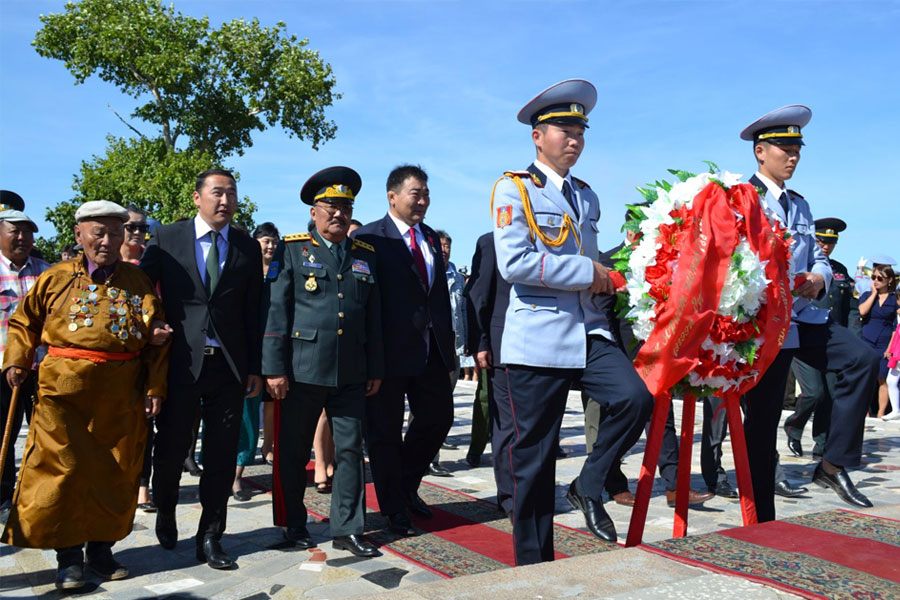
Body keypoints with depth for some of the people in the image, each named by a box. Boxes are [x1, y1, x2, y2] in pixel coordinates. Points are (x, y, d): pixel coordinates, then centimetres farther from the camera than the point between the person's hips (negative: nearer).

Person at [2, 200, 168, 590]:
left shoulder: (139, 283, 7)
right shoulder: (56, 278, 4)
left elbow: (158, 341, 7)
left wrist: (155, 387, 1)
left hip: (123, 395, 2)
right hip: (64, 390, -1)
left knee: (115, 472, 8)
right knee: (63, 468, -2)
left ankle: (101, 547, 24)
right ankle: (68, 555, 13)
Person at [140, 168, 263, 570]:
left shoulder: (248, 248, 7)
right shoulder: (166, 239, 3)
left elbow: (253, 311, 7)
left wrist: (255, 367, 5)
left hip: (228, 365, 1)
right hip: (179, 361, -1)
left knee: (222, 455, 5)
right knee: (171, 448, 8)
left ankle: (210, 537, 19)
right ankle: (165, 514, 38)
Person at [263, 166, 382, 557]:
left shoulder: (366, 256, 12)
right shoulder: (292, 250, 2)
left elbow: (374, 317, 13)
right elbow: (276, 311, -4)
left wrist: (376, 370, 10)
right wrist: (274, 368, -9)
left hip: (351, 374, 3)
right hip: (302, 370, -3)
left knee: (350, 450, 6)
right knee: (293, 451, 8)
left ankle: (347, 529, 16)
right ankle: (293, 524, 26)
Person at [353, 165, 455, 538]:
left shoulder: (431, 238, 14)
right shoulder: (369, 238, -8)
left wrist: (447, 345, 13)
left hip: (430, 350, 7)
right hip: (391, 350, -6)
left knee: (438, 418, 13)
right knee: (385, 432, 5)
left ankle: (407, 486, 35)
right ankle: (395, 509, 21)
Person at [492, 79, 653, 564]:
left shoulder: (586, 196, 18)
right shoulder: (513, 188, -3)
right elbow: (513, 262, -18)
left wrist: (606, 279, 10)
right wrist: (586, 272, -13)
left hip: (588, 332, 6)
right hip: (538, 338, -6)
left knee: (635, 399, -19)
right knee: (534, 456, 2)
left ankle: (589, 487, 7)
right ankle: (533, 565, 17)